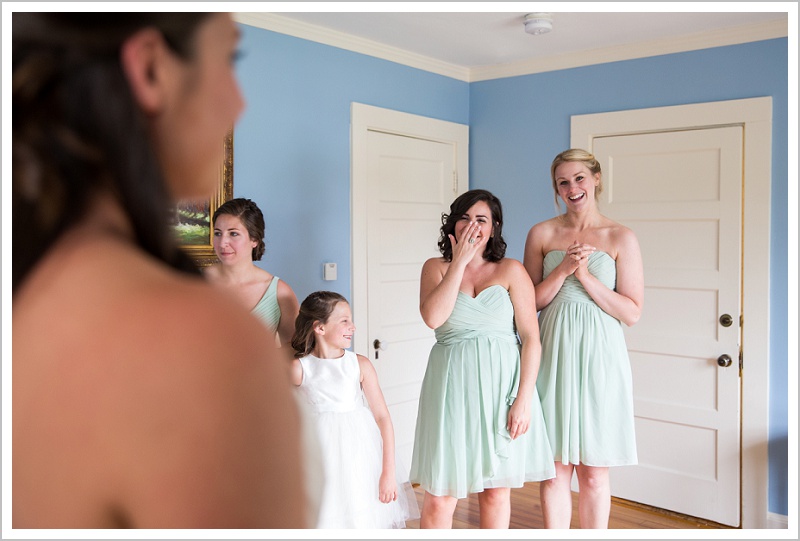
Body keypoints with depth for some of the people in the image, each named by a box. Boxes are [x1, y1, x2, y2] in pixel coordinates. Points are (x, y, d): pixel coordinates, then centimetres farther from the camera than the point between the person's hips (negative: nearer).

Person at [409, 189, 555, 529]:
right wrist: (459, 261, -10)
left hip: (501, 386, 0)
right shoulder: (436, 268, 6)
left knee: (496, 490, 12)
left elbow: (531, 338, -2)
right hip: (453, 386, 0)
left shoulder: (511, 271, 2)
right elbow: (433, 317, -14)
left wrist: (523, 399, -10)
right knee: (439, 497, 1)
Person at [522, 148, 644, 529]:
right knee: (555, 469, 7)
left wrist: (585, 276, -12)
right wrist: (563, 270, -12)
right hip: (553, 355, 1)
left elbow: (632, 313, -3)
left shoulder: (621, 238, 1)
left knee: (594, 473, 8)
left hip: (599, 357, -1)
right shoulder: (541, 234, 4)